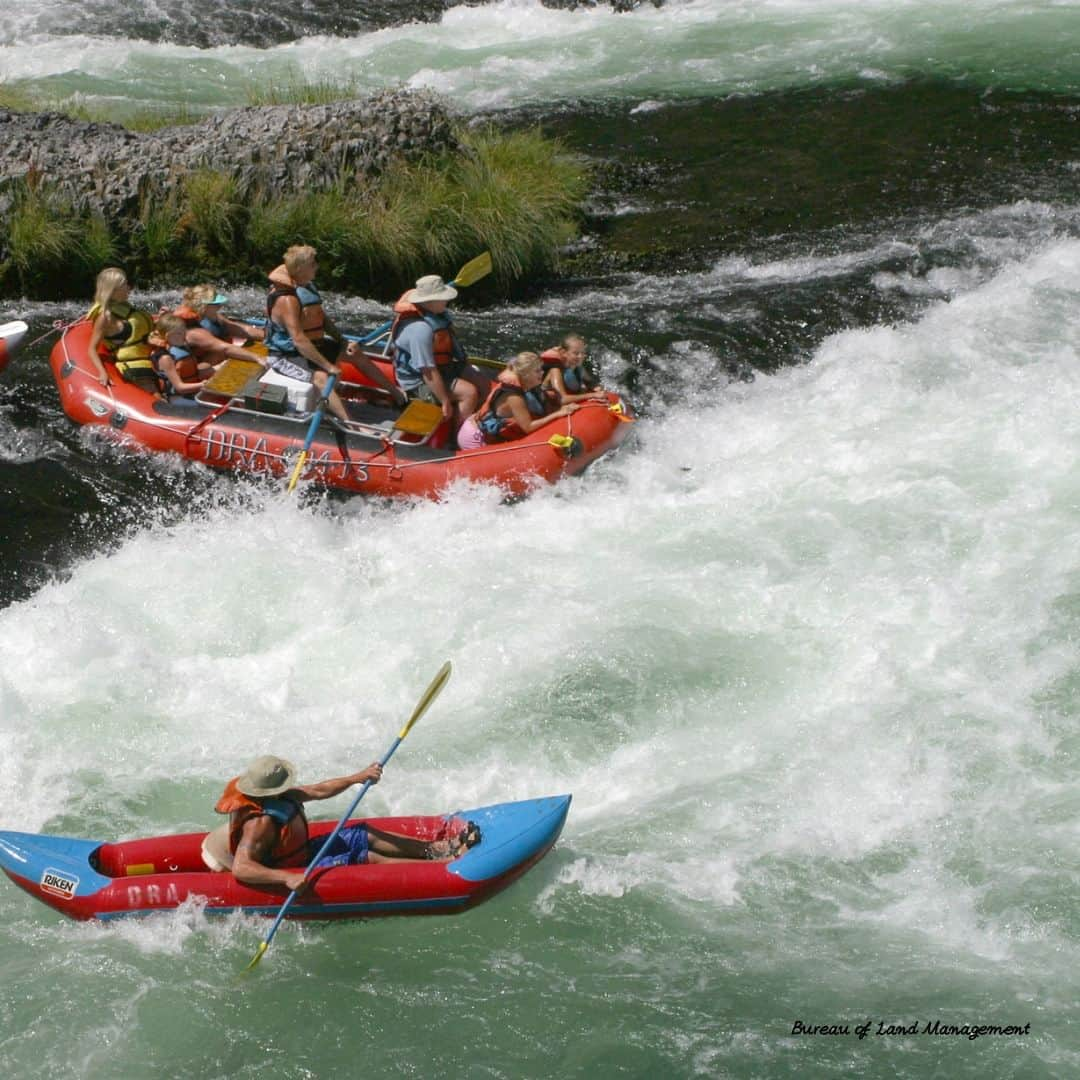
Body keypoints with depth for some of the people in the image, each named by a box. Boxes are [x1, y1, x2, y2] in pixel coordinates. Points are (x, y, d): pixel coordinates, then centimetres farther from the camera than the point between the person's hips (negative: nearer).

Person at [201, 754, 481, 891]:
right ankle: (447, 864, -15)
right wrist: (287, 879, -53)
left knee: (365, 835, 5)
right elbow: (241, 868, -42)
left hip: (299, 854, 10)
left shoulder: (279, 796, -4)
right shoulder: (260, 822, -33)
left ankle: (439, 848, 6)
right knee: (364, 856, -15)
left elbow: (318, 791, 7)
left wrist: (357, 778, -2)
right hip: (290, 871, -10)